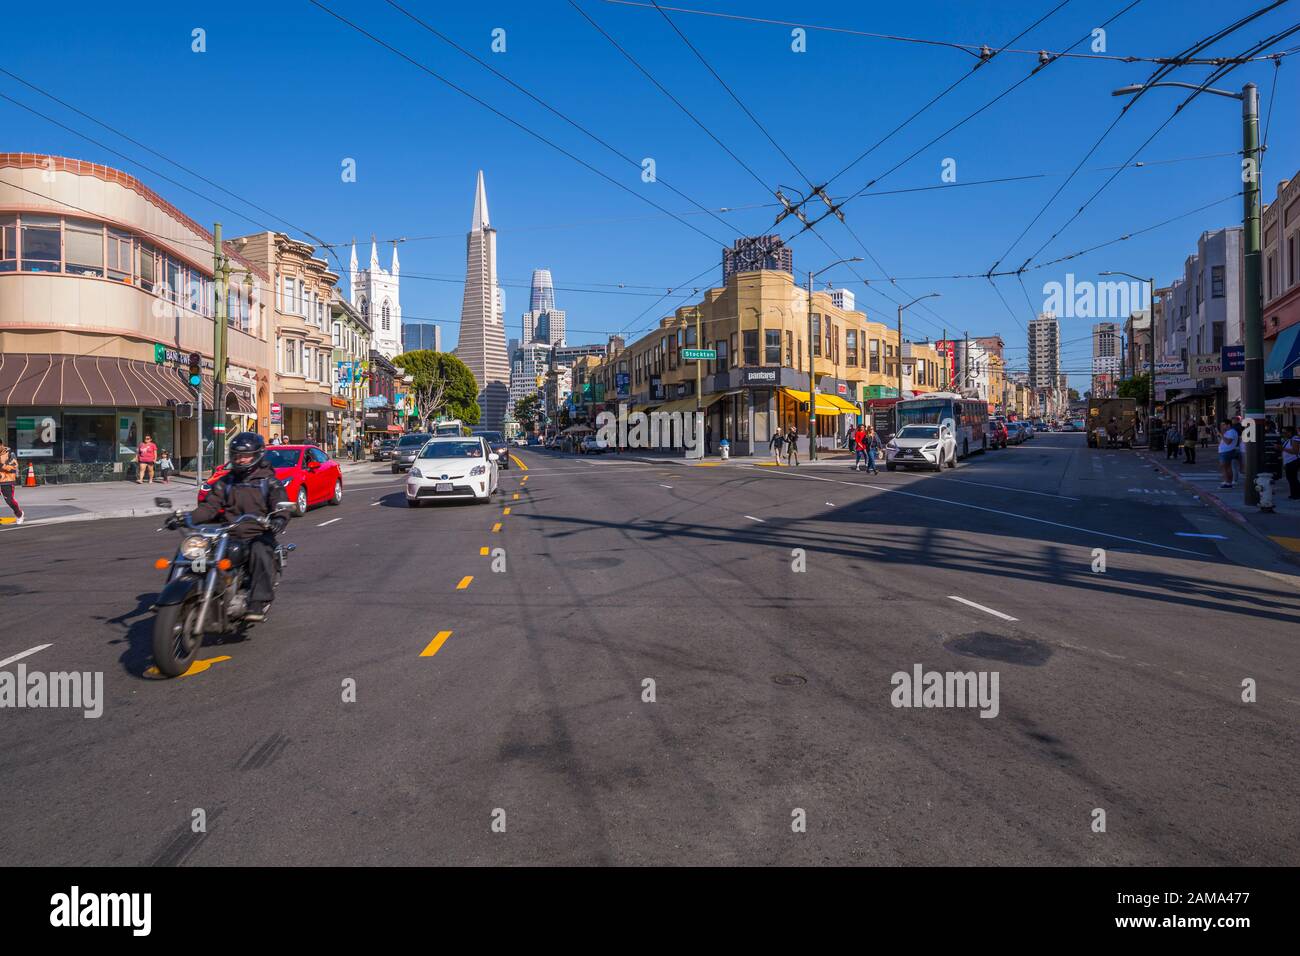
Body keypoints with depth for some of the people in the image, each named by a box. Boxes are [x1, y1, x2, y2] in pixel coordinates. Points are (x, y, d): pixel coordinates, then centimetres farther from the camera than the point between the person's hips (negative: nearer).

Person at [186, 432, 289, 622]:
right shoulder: (225, 481, 17)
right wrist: (189, 518, -11)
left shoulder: (269, 481, 5)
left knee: (260, 551, -37)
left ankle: (258, 603, -38)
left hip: (258, 535, -4)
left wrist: (278, 520, -31)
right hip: (229, 535, 4)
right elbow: (210, 506, 9)